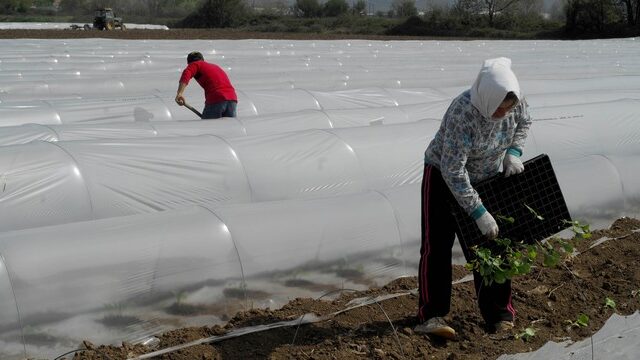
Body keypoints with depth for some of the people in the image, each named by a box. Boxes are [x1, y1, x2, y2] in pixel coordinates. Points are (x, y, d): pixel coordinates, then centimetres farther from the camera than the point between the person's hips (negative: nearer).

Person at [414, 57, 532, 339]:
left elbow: (524, 122, 7)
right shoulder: (462, 114, -37)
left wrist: (513, 152, -11)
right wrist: (479, 213, -32)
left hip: (485, 178, 5)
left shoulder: (513, 100, -19)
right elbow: (453, 172, -34)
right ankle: (432, 315, -4)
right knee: (437, 245, -8)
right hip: (443, 176, -5)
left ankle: (498, 315, 12)